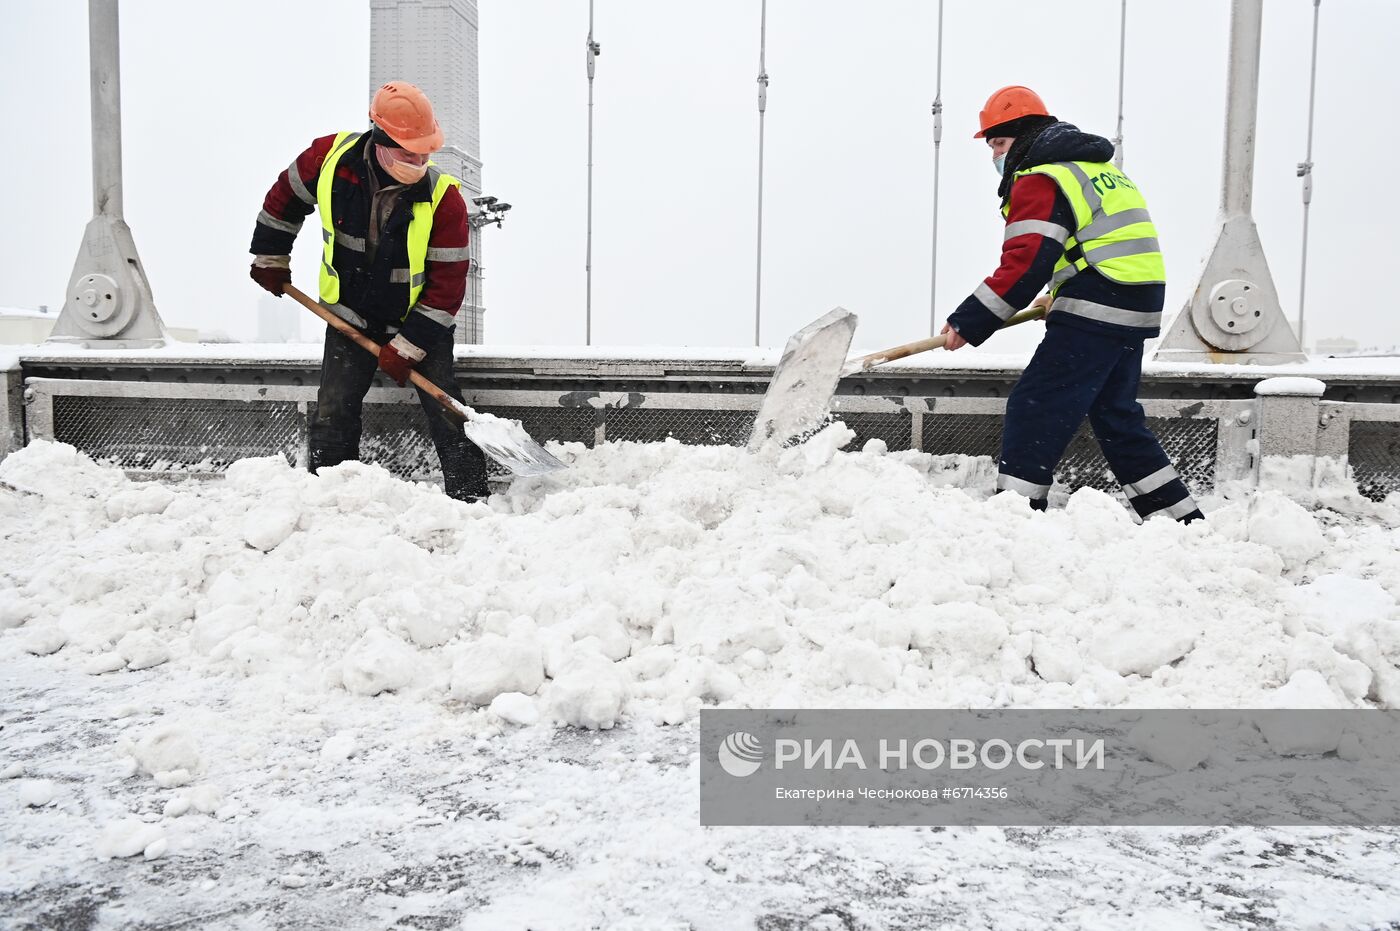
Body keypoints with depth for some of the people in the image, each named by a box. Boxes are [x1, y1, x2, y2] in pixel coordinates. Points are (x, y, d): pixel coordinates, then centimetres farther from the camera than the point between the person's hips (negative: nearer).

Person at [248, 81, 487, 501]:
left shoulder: (443, 197, -23)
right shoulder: (330, 156, -16)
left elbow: (448, 282, -19)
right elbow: (285, 197, 6)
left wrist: (408, 346, -19)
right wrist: (270, 258, 13)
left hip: (420, 318, -2)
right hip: (349, 313, 2)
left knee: (445, 408, -6)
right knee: (333, 411, 1)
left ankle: (471, 496, 4)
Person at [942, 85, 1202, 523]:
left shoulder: (1038, 179, -9)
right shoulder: (1091, 163, 22)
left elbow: (1025, 265, -19)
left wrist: (968, 322, -17)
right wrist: (1064, 296, 30)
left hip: (1095, 309, -10)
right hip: (1134, 308, 10)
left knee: (1033, 408, -8)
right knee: (1116, 415, 18)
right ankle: (1181, 517, 23)